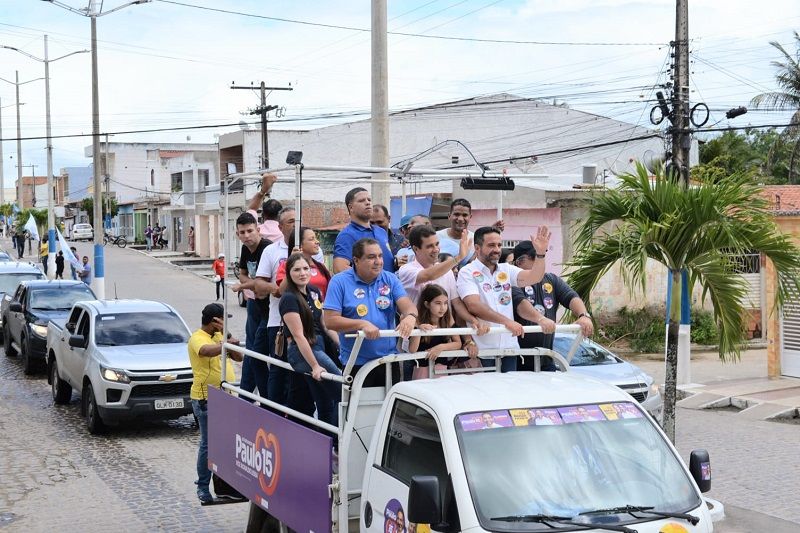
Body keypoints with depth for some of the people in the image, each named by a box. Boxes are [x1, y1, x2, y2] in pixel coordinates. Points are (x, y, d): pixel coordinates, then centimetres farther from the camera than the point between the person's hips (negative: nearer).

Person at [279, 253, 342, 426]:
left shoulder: (314, 291, 10)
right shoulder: (289, 298, -13)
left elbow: (325, 323, 16)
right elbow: (298, 335, -17)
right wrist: (315, 366, -21)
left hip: (319, 347, 8)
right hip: (301, 352, -8)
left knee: (325, 405, 12)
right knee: (343, 392, -17)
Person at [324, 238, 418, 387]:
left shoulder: (390, 280, 7)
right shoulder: (339, 282, -4)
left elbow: (408, 306, -5)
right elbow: (330, 321, -10)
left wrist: (410, 317, -29)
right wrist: (363, 324, -22)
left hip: (388, 358, 3)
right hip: (356, 362, -3)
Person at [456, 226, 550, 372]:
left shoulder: (506, 269, 14)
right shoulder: (467, 272, -4)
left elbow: (533, 277, -1)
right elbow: (474, 306, -17)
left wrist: (540, 253, -18)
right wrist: (506, 321, -23)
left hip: (509, 347, 5)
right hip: (482, 349, -5)